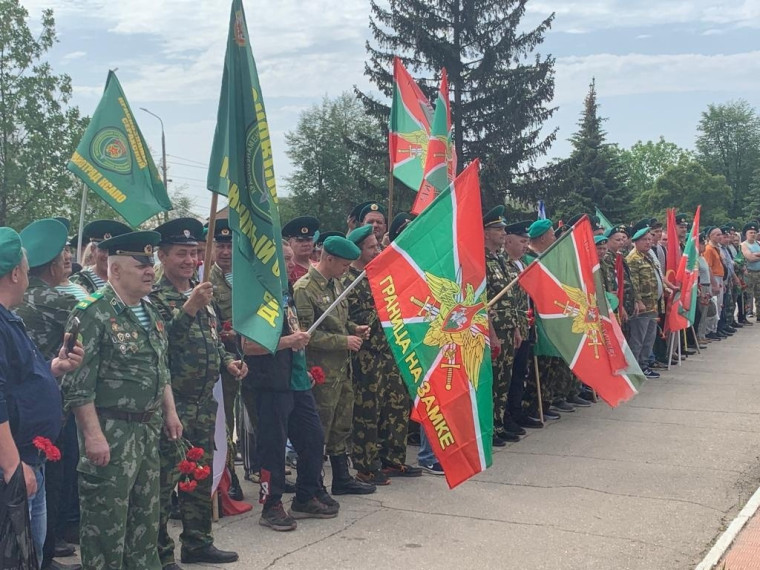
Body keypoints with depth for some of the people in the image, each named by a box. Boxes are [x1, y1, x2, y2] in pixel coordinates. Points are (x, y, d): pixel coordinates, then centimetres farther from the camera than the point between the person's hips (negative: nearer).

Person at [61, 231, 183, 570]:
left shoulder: (150, 312, 11)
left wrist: (169, 411, 16)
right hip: (110, 431, -8)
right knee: (107, 517, 1)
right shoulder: (92, 313, -15)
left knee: (146, 513, 17)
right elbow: (78, 383, -18)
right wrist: (93, 434, -21)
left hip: (150, 427, 8)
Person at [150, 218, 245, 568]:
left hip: (204, 401, 8)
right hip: (172, 402, -8)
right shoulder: (155, 297, -9)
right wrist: (189, 309, -31)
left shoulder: (203, 294, 14)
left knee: (201, 474, 16)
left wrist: (228, 362, 6)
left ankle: (197, 541, 29)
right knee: (165, 477, -2)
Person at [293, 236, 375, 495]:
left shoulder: (335, 283, 11)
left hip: (343, 367, 9)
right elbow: (306, 333, -21)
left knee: (342, 425, 16)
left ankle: (342, 478, 28)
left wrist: (354, 328, 5)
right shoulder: (304, 289, -16)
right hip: (322, 371, -9)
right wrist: (344, 341, -18)